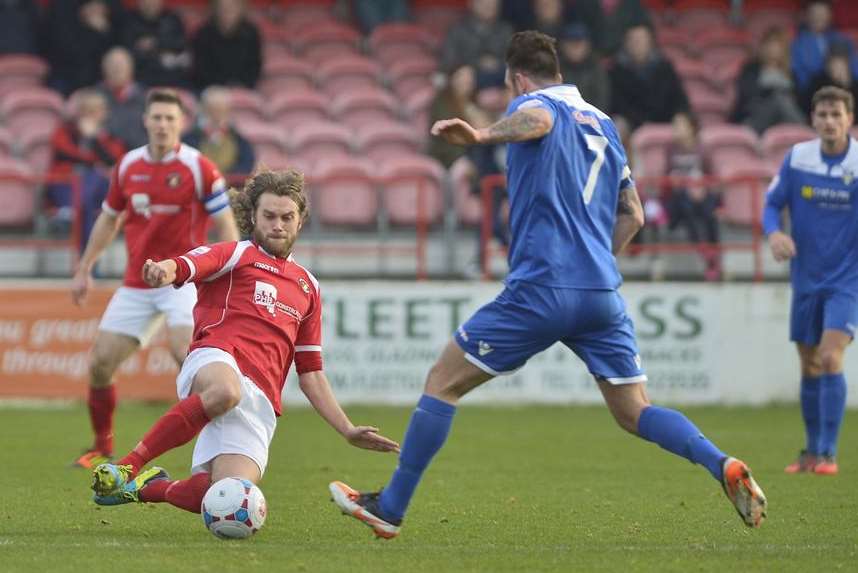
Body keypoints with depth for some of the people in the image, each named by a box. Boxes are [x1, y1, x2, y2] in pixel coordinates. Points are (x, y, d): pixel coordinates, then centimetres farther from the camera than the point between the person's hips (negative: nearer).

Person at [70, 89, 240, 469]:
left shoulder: (198, 167, -9)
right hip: (136, 284, 5)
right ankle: (102, 447, 21)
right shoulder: (128, 166, 5)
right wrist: (84, 270, 18)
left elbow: (226, 225, -8)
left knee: (186, 350, -28)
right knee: (100, 362, 1)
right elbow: (109, 219, 19)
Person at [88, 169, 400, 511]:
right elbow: (183, 267, -10)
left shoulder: (307, 287, 29)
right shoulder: (236, 255, 13)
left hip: (260, 403, 4)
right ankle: (128, 465, -31)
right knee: (225, 391, -44)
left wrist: (348, 430, 23)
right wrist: (162, 271, -36)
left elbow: (310, 373, 32)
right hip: (214, 362, -4)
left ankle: (154, 488, 8)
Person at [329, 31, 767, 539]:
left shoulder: (536, 103, 1)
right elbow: (633, 215, 24)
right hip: (603, 293, 6)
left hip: (541, 289, -6)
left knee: (443, 382, 6)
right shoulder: (603, 123, 22)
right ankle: (725, 467, -16)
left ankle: (391, 508, 9)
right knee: (635, 412, 9)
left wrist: (482, 135, -44)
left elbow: (537, 120, -27)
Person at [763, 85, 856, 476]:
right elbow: (772, 203, 3)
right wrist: (774, 234, -17)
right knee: (809, 367, 10)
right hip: (806, 278, 3)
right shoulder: (797, 158, -3)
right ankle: (811, 452, 25)